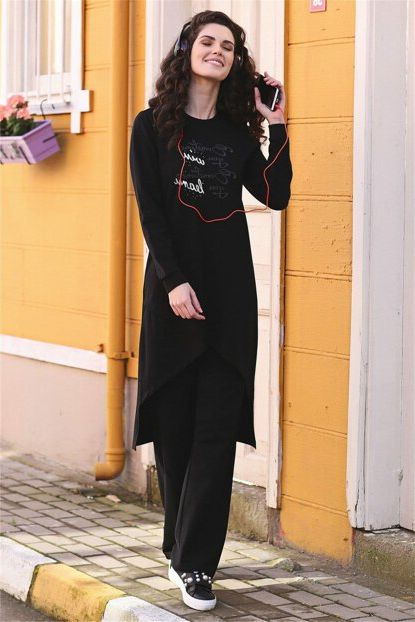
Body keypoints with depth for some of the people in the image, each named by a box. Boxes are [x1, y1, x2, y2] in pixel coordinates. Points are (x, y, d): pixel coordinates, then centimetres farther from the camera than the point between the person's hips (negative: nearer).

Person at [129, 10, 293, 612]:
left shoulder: (238, 133, 13)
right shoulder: (152, 126, 4)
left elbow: (276, 195, 3)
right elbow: (150, 210, -4)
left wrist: (276, 124, -1)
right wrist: (174, 280, -14)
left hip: (230, 293, 2)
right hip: (173, 287, -2)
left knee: (217, 431, -5)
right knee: (174, 426, 2)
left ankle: (193, 562, -4)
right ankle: (181, 547, 18)